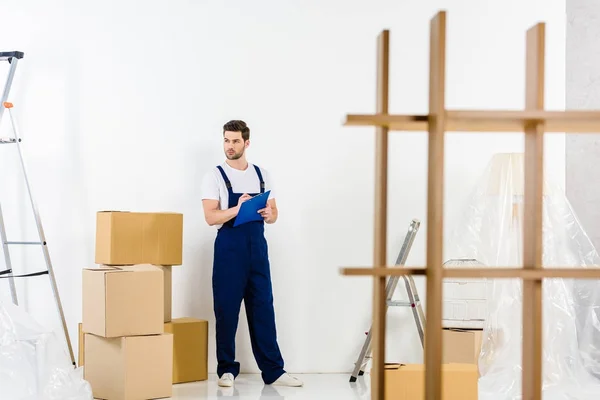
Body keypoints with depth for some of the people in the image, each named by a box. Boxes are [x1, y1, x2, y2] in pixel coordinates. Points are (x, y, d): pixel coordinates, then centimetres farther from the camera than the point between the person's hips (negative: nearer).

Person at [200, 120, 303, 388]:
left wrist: (268, 214, -12)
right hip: (229, 247, -3)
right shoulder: (215, 176, -2)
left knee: (263, 309, 4)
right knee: (227, 310, 2)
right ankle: (227, 369, 14)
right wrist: (238, 209, -26)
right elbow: (211, 217, -11)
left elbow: (273, 213, 12)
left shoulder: (262, 175, 10)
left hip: (257, 246, 3)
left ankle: (273, 371, 8)